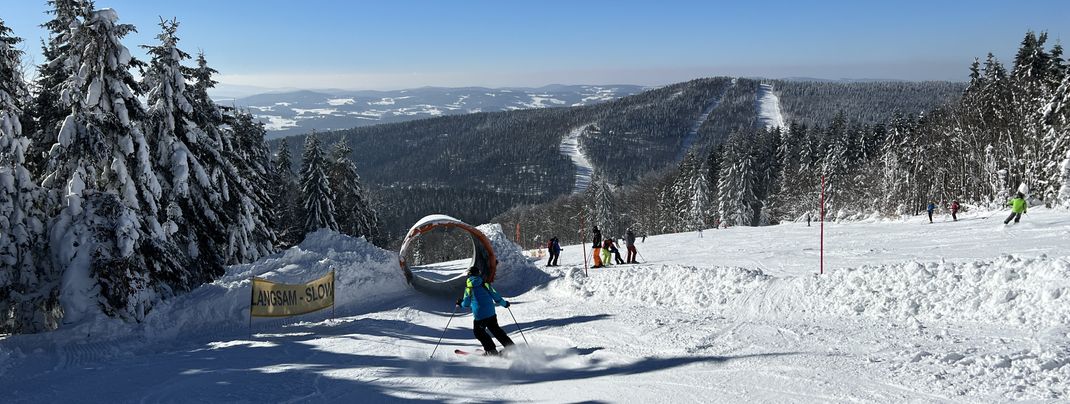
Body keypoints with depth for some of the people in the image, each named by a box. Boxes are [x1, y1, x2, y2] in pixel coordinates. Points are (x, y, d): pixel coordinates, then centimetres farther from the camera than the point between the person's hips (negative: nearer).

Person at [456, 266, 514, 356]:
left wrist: (460, 303, 22)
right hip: (491, 313, 4)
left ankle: (491, 350, 8)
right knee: (495, 329, 21)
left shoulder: (468, 286, -3)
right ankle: (510, 346, 17)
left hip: (479, 315, -3)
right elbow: (495, 296, 3)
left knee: (478, 332, 17)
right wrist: (504, 303, 20)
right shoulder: (485, 283, 2)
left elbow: (466, 303, -1)